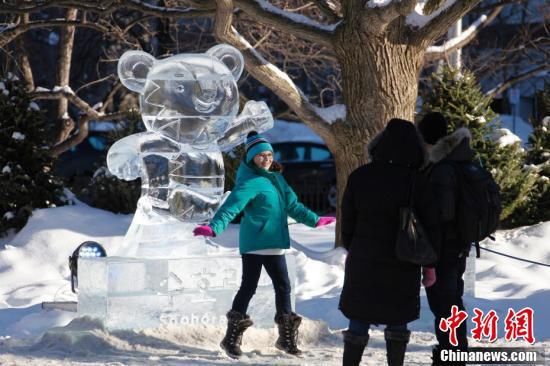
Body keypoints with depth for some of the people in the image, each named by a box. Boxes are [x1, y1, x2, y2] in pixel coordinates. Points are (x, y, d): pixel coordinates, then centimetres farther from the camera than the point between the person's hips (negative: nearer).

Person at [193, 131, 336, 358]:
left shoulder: (276, 178, 12)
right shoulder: (250, 182, -13)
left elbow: (292, 205, 25)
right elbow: (232, 206, -27)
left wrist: (315, 220, 33)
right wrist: (214, 227, -42)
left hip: (273, 244, 8)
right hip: (254, 244, -8)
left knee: (283, 286, 11)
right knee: (248, 287, -5)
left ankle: (287, 338, 23)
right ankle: (232, 338, 5)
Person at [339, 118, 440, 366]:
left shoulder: (360, 177, -4)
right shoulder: (416, 183, -9)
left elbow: (347, 221, 4)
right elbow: (429, 228, -4)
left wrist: (352, 250, 19)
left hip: (363, 263, 1)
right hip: (402, 266, -1)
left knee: (359, 322, 7)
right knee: (397, 323, 12)